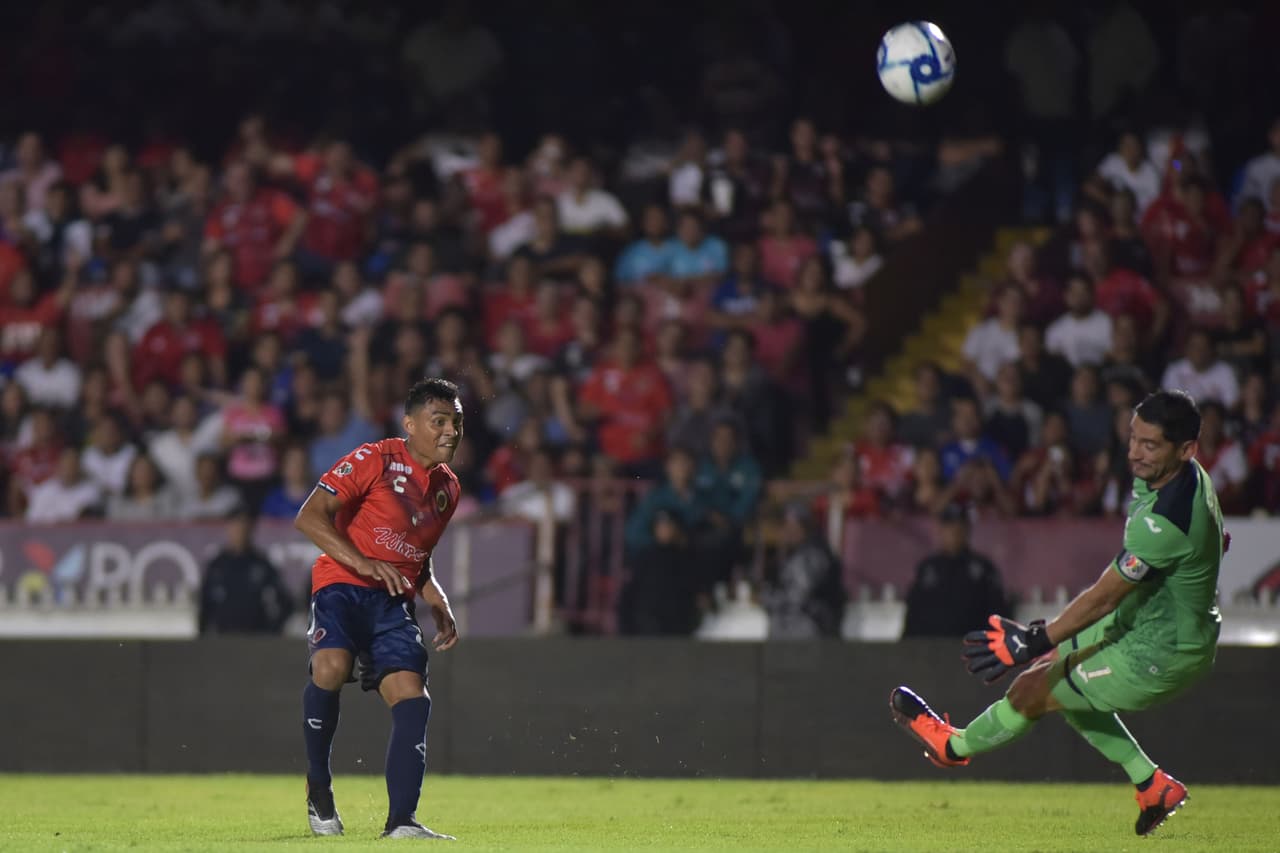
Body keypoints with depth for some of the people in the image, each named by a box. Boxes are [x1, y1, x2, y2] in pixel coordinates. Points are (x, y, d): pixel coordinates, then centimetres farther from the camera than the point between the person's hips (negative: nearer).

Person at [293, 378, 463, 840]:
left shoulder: (448, 487, 17)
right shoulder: (374, 460, -6)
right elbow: (309, 517, -13)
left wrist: (440, 606, 14)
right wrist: (363, 563, -23)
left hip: (393, 601, 6)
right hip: (343, 585, -6)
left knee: (412, 698, -11)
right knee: (332, 667, -32)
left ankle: (401, 821, -9)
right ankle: (318, 784, -10)